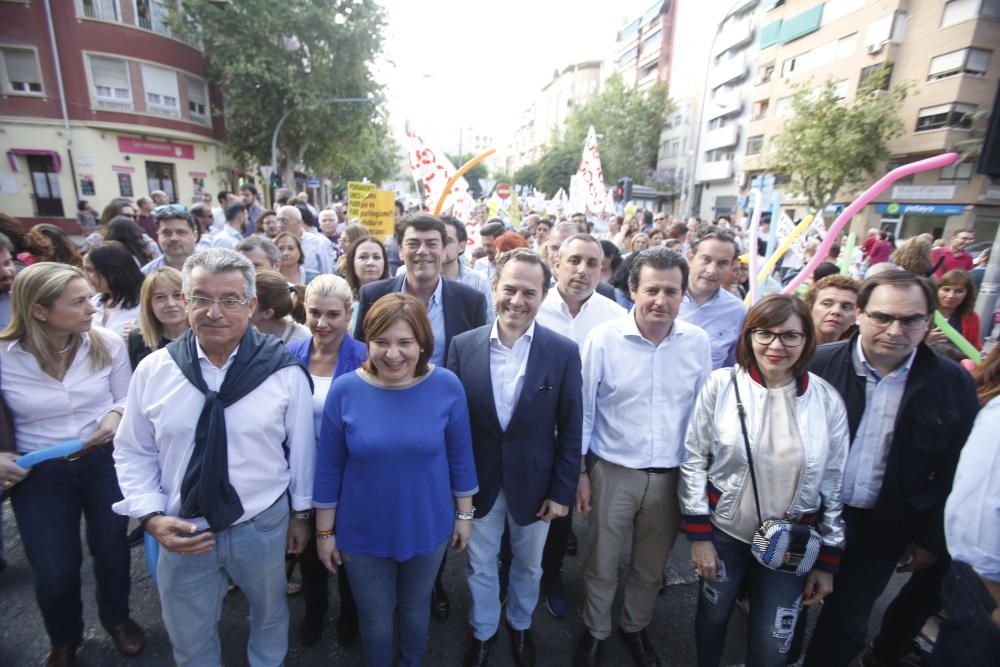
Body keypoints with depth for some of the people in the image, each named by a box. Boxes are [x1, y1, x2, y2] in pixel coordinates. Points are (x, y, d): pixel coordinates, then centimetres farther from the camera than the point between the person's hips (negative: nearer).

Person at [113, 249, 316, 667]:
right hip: (181, 533, 1)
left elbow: (301, 447, -6)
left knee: (270, 618, 25)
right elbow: (133, 453, 1)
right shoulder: (153, 370, -10)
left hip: (263, 527, -1)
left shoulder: (284, 371, -16)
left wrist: (300, 513, 3)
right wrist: (151, 517, -11)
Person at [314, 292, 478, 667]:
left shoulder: (447, 386, -17)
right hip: (363, 533, 0)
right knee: (374, 619, 22)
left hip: (428, 528, 1)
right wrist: (324, 531, 0)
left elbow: (460, 455, -6)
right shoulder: (345, 390, -17)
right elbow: (328, 467, -8)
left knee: (416, 609, 26)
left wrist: (464, 513, 2)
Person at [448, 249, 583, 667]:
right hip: (479, 482, 1)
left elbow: (570, 429, -8)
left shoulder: (564, 352, -14)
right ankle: (482, 632, 50)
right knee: (481, 565, 21)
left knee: (528, 566, 24)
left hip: (534, 483, 0)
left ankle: (520, 625, 53)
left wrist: (563, 491, -6)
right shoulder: (464, 345, -11)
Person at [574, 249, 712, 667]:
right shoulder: (603, 339, -14)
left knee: (652, 566, 23)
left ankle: (635, 626, 50)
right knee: (601, 565, 16)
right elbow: (582, 410, -7)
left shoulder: (697, 341, -5)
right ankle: (595, 631, 44)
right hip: (613, 471, -2)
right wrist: (580, 471, -4)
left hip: (672, 475, 3)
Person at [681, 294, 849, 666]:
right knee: (713, 615, 18)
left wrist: (828, 560, 5)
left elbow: (834, 484, 1)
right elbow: (694, 460, -7)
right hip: (724, 531, -1)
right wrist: (698, 535, -6)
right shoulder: (722, 384, -12)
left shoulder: (827, 400, -7)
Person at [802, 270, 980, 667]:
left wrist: (931, 539, 2)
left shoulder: (953, 384, -7)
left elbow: (954, 473, 0)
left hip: (882, 533, 1)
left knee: (846, 626, 19)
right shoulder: (819, 363, -13)